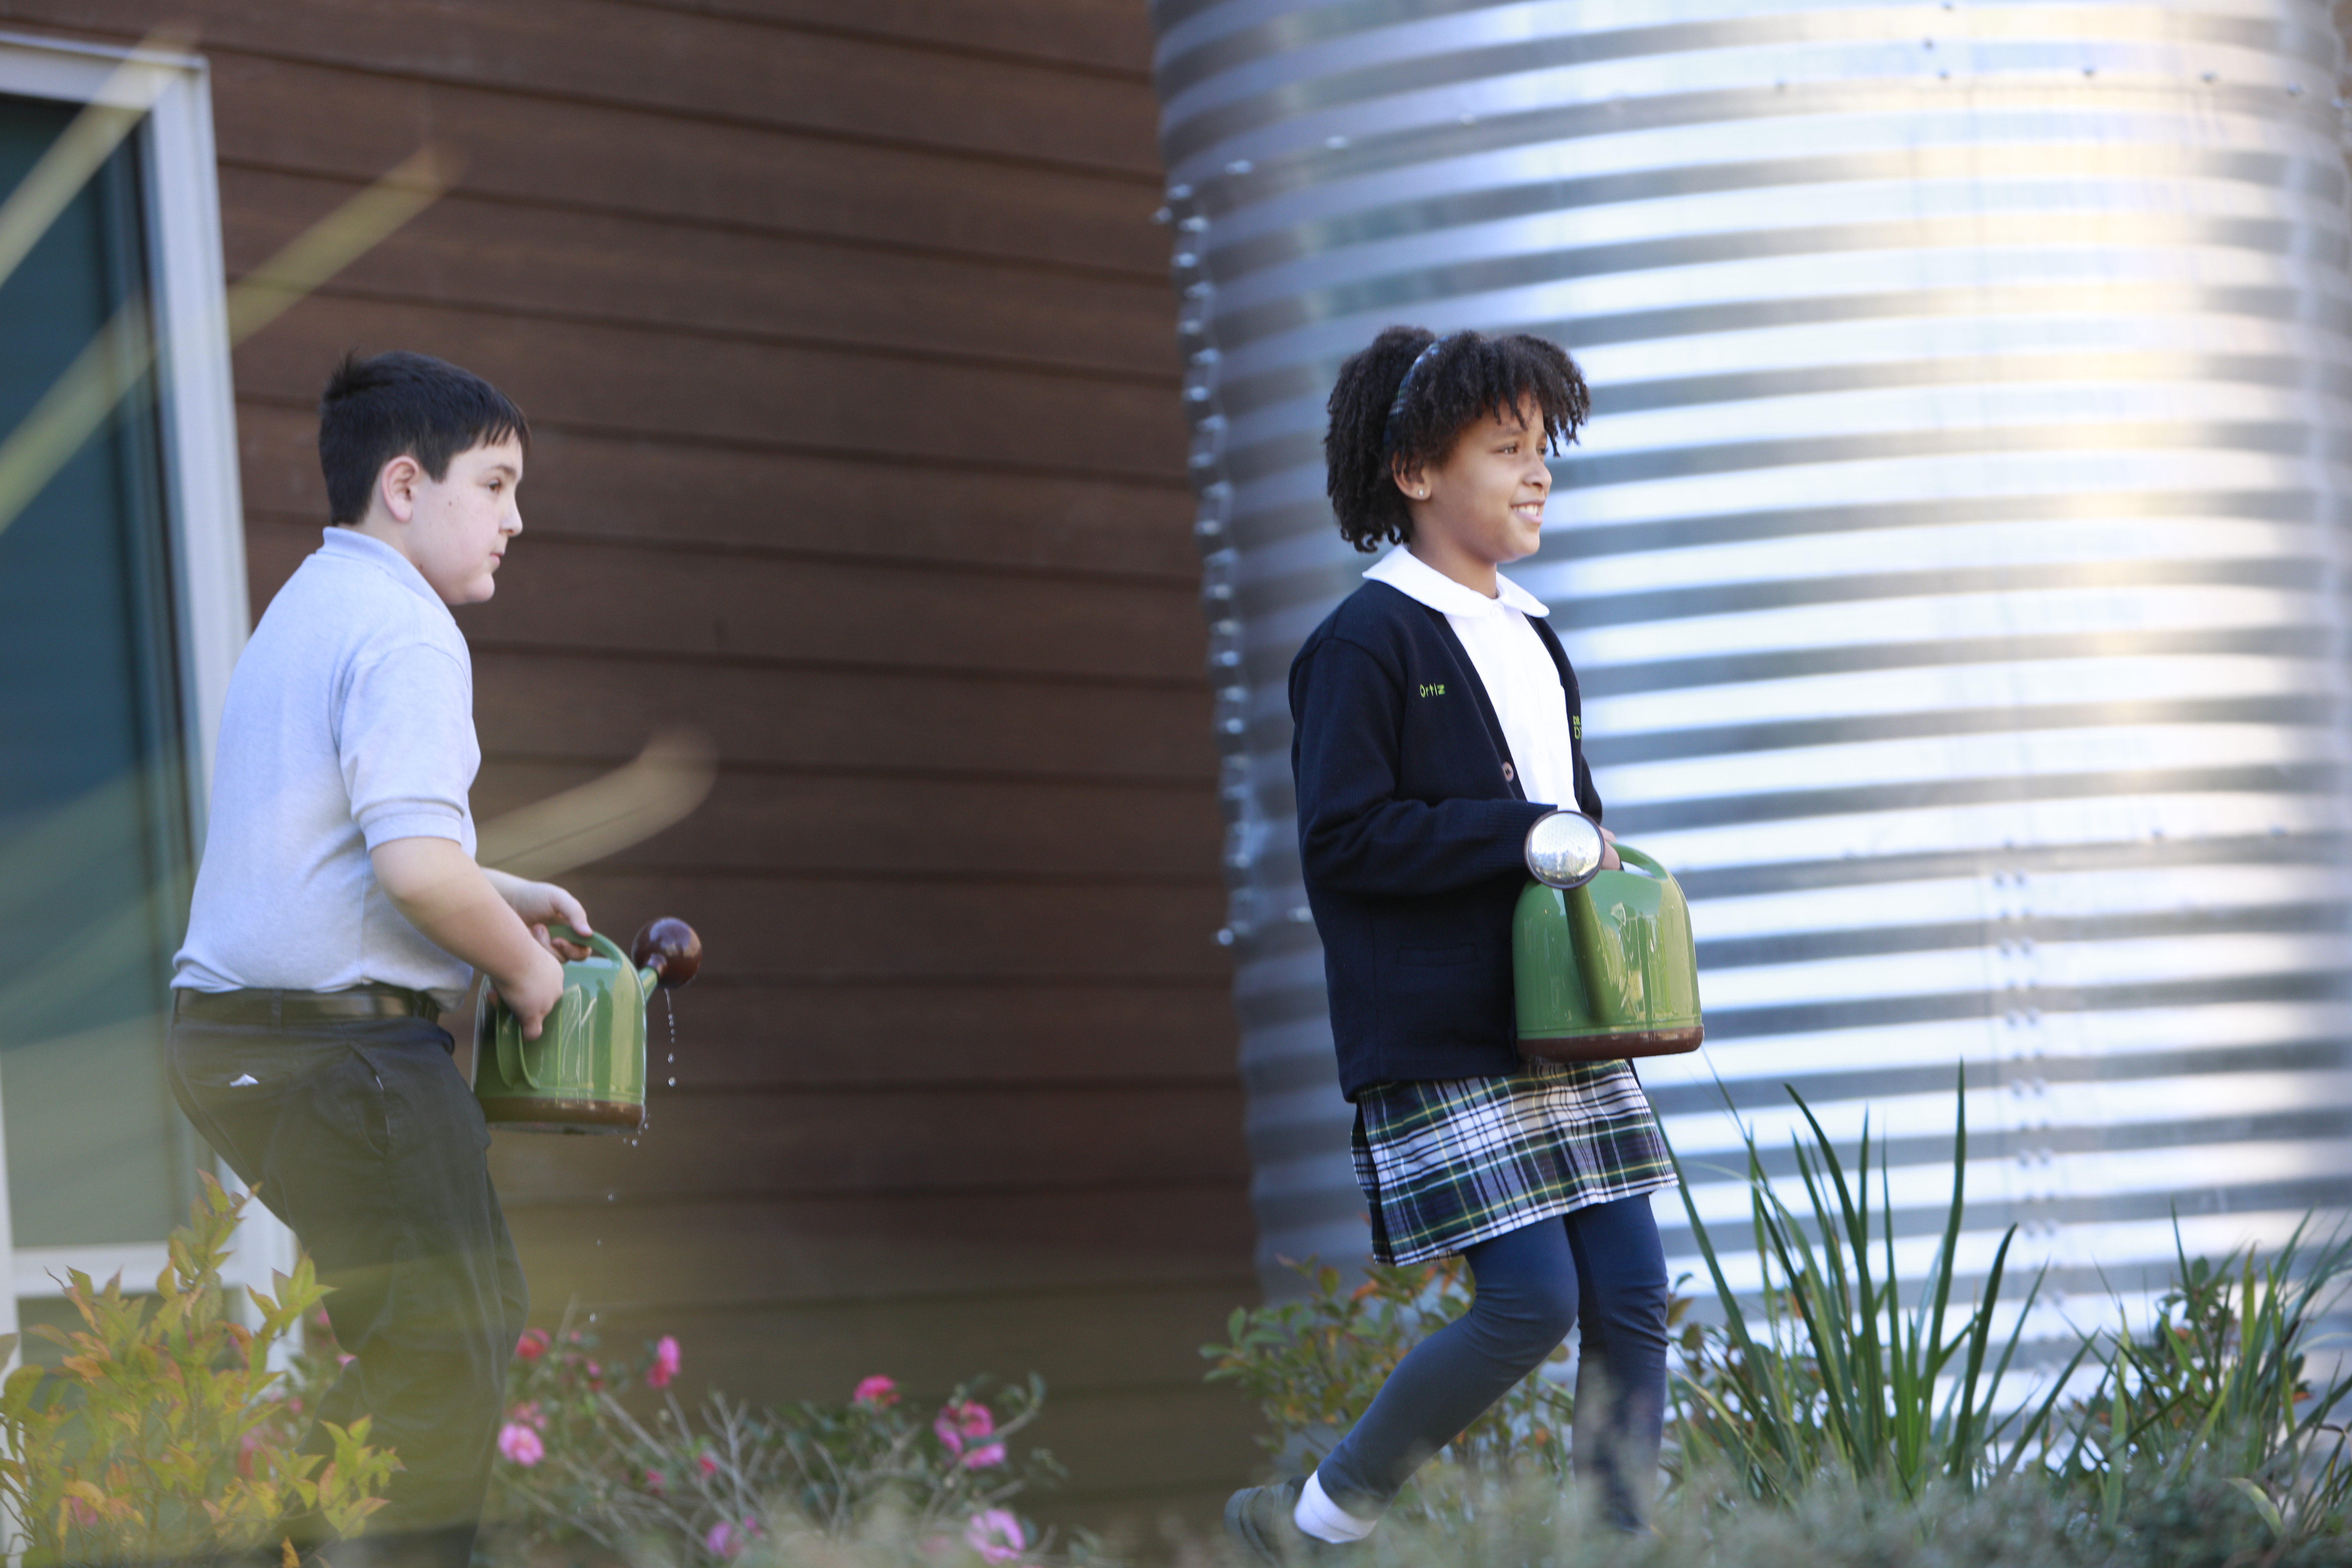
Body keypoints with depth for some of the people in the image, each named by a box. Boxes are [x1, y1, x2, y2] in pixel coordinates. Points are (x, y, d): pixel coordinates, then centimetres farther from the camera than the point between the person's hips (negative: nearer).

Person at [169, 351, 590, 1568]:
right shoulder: (404, 633, -14)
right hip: (343, 1044, -10)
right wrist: (522, 965, -8)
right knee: (445, 1352, -4)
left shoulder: (303, 613, 19)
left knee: (476, 1314, 17)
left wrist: (501, 895, 19)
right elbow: (417, 866, -25)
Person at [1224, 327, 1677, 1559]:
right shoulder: (1367, 644, -7)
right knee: (1531, 1298, -13)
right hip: (1442, 1042, -8)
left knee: (1631, 1296, 0)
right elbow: (1344, 840, -15)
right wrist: (1523, 835, -18)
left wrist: (1595, 864, 5)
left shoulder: (1530, 638, 18)